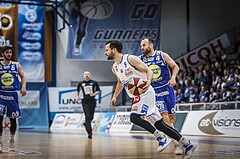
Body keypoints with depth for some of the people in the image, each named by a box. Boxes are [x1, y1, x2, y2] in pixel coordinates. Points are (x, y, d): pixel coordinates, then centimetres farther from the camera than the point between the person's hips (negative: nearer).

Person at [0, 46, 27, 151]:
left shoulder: (16, 65, 5)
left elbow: (23, 77, 8)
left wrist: (23, 86, -10)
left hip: (13, 95, 2)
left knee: (13, 119, 7)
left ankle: (11, 140, 25)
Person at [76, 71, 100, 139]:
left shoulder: (94, 83, 3)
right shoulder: (81, 83, 6)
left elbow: (98, 91, 7)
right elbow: (78, 90, 24)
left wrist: (94, 94, -11)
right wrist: (77, 96, 8)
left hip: (92, 101, 1)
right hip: (85, 101, -1)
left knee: (91, 117, 9)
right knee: (87, 116, -11)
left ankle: (86, 124, 41)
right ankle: (89, 132, -13)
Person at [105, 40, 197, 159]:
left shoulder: (130, 59, -10)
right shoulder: (114, 68, 14)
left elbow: (148, 70, -11)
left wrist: (148, 81, -30)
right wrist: (114, 96, 24)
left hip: (146, 93, -8)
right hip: (137, 97, 8)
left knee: (134, 117, -25)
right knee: (159, 124, 3)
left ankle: (161, 138, -16)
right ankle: (187, 144, 7)